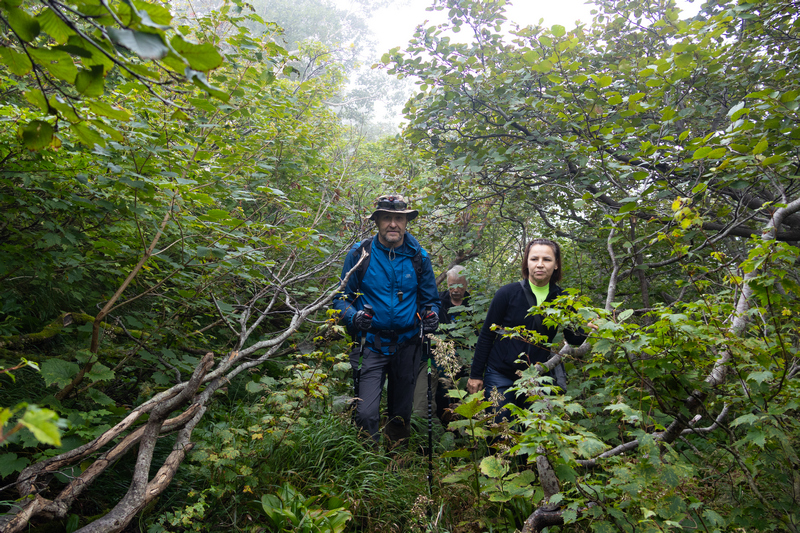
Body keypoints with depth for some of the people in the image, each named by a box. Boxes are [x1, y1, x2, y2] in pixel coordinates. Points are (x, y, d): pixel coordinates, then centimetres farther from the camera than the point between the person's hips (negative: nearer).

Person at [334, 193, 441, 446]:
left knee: (401, 412, 17)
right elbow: (342, 297, 0)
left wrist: (431, 315, -13)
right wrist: (354, 316, -21)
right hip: (371, 346, -2)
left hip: (407, 346, 2)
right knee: (366, 414, -11)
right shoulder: (360, 254, -6)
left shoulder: (418, 256, 0)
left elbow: (430, 299, 9)